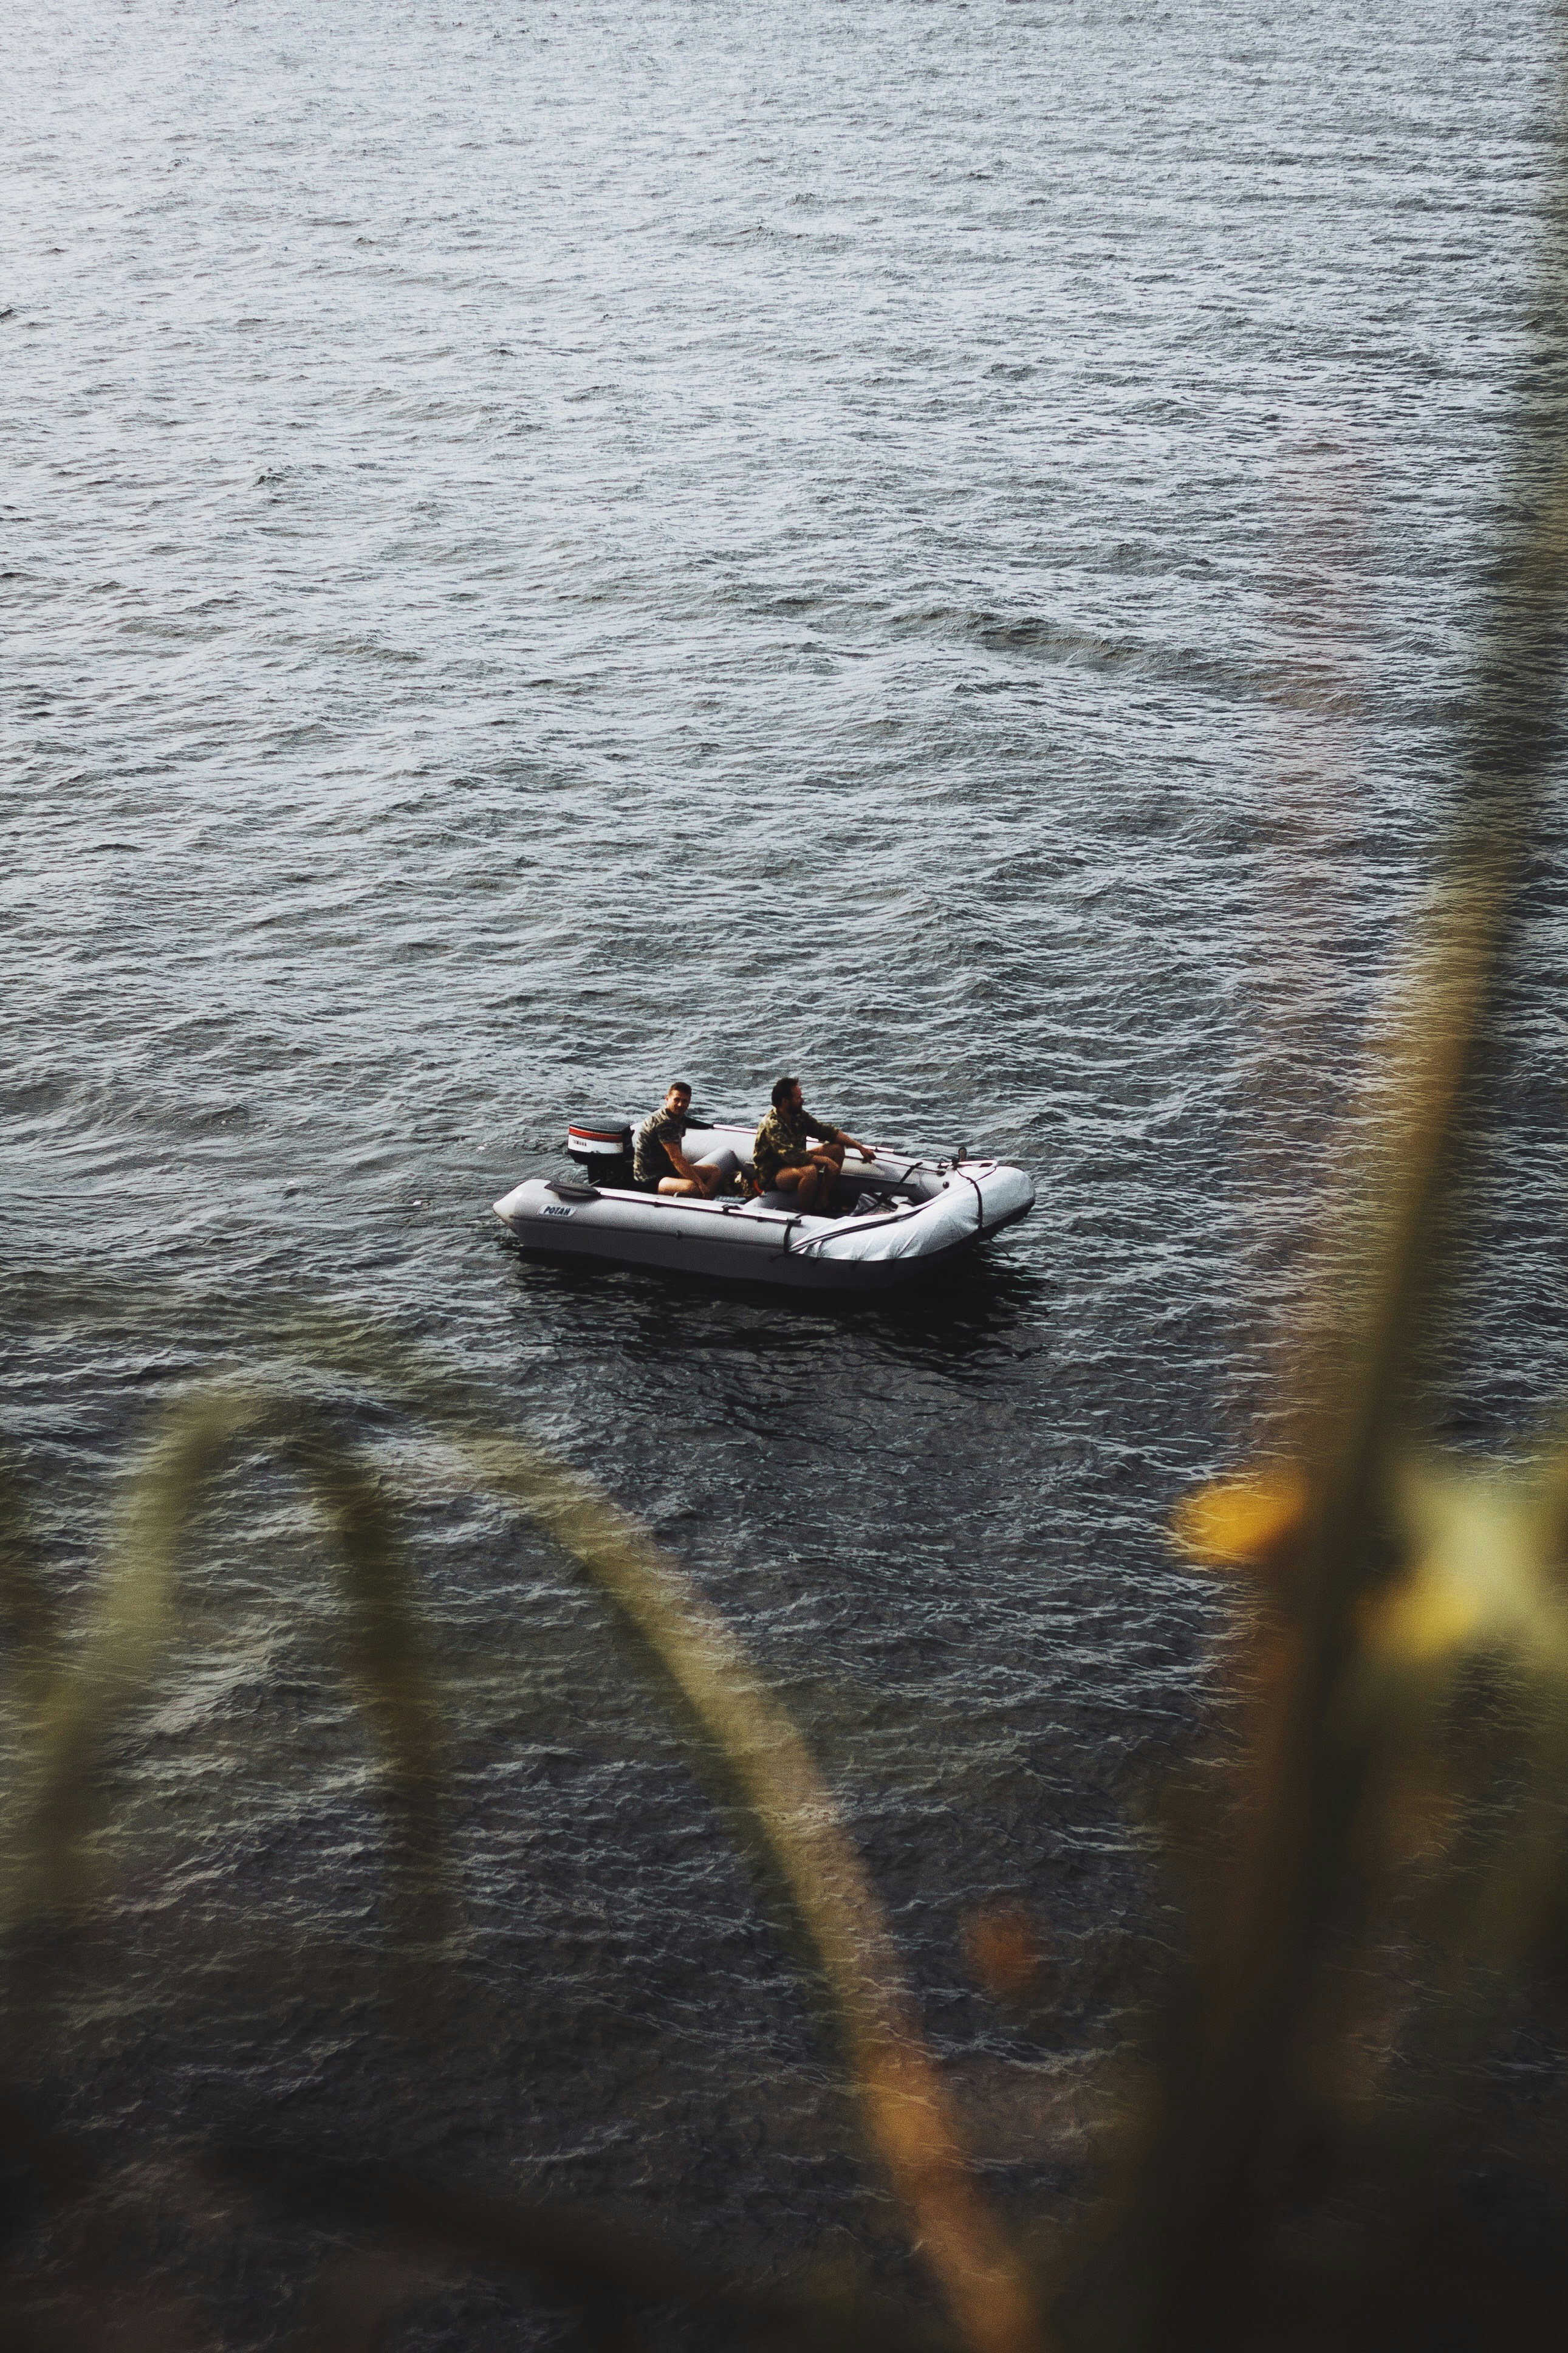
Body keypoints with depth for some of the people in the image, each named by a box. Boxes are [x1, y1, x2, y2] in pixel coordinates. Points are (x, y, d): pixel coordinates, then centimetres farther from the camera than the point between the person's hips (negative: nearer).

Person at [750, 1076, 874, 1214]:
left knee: (837, 1149, -1)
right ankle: (803, 1214, -15)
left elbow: (828, 1131, 3)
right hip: (771, 1176, -9)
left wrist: (860, 1147, -4)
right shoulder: (772, 1125, -26)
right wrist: (825, 1160, -32)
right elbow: (792, 1155, -35)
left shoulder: (799, 1116, -2)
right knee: (810, 1171, -37)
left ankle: (822, 1202, 0)